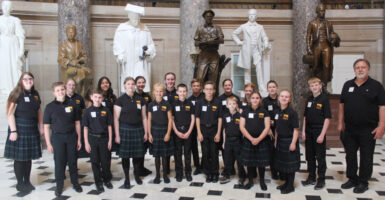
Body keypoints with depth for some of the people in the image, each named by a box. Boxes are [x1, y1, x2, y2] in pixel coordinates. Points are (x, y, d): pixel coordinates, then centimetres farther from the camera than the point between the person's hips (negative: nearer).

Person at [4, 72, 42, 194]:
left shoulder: (35, 94, 9)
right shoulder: (17, 94, -8)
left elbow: (39, 111, 15)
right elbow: (10, 113, -13)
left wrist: (41, 127, 10)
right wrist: (13, 131, -18)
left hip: (32, 129, 5)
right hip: (20, 128, -5)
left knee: (29, 157, 12)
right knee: (19, 157, 2)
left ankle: (27, 181, 24)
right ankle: (20, 183, 15)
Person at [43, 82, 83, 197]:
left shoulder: (71, 105, 3)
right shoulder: (50, 107, -3)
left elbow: (77, 123, 8)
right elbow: (46, 126, -1)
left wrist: (79, 139, 5)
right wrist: (48, 144, -4)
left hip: (71, 136, 2)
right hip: (57, 137, -1)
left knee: (73, 161, 9)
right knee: (59, 162, 5)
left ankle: (75, 183, 25)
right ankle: (59, 186, 20)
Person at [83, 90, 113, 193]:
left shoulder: (106, 110, 0)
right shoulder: (88, 111, -2)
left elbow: (109, 126, 4)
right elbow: (85, 127, 1)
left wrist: (110, 140, 1)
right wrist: (86, 142, -3)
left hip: (104, 138, 0)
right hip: (93, 138, 0)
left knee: (106, 161, 6)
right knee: (95, 162, 7)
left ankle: (107, 180, 26)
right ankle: (98, 182, 20)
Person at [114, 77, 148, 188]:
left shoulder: (140, 100, 7)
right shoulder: (120, 100, -3)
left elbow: (144, 117, 10)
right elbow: (116, 118, -4)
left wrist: (146, 132, 7)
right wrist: (117, 135, -7)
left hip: (138, 130, 3)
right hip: (125, 130, -3)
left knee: (138, 154, 8)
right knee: (125, 155, 3)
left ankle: (137, 175, 29)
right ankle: (127, 178, 18)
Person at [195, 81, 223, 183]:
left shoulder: (217, 103, -2)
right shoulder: (200, 103, 1)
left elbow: (220, 119, 0)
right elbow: (197, 118, 3)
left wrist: (218, 133, -4)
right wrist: (199, 133, -3)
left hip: (214, 130, -1)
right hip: (203, 130, 1)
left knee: (214, 153, 3)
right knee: (205, 153, 5)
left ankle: (215, 173, 17)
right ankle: (208, 173, 17)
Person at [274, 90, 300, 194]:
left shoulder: (292, 113, -13)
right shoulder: (277, 112, 5)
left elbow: (296, 129, -13)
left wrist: (293, 143, -17)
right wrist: (276, 141, 11)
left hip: (289, 141, -6)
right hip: (280, 141, 7)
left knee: (290, 164, 3)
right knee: (282, 162, 15)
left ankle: (290, 186, 16)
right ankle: (286, 182, 31)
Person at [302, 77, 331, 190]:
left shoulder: (324, 99, -10)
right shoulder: (309, 99, 7)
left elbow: (327, 118, -12)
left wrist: (322, 134, -16)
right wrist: (303, 131, 6)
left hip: (319, 132, -6)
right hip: (309, 132, 6)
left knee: (320, 157, 4)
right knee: (309, 156, 13)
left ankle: (321, 180, 17)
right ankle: (311, 178, 26)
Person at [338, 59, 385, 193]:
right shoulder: (348, 85, 9)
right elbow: (342, 105, 13)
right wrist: (341, 123, 8)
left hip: (368, 130, -4)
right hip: (349, 129, 4)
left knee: (366, 157, 5)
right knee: (350, 155, 12)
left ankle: (363, 182, 19)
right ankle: (352, 179, 27)